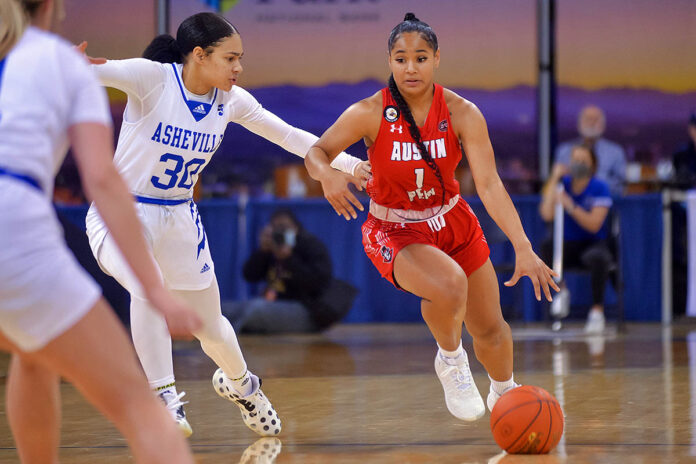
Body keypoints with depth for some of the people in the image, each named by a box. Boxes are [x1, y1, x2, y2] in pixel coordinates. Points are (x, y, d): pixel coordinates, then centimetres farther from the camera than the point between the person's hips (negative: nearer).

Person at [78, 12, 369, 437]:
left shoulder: (231, 100, -4)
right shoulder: (152, 78, -20)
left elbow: (289, 136, 7)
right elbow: (101, 70, -36)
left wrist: (351, 164, 5)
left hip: (179, 219, 5)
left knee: (211, 328, 17)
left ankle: (239, 383, 51)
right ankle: (164, 397, -25)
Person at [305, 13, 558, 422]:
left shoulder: (461, 113, -17)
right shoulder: (369, 113, -20)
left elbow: (489, 184, -23)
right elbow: (316, 152, -9)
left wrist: (523, 249, -33)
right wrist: (328, 174, -35)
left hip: (452, 222, 3)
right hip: (393, 231, -3)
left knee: (490, 329, 13)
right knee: (449, 285, -35)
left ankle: (504, 393, 47)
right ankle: (451, 360, -2)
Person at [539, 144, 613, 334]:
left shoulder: (600, 188, -5)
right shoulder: (562, 184, 3)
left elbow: (594, 225, -15)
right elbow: (547, 215, -12)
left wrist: (570, 205, -25)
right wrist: (554, 180, -12)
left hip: (593, 244, -2)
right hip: (567, 245, 2)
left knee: (597, 257, -39)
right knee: (545, 247, -32)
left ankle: (597, 310, -26)